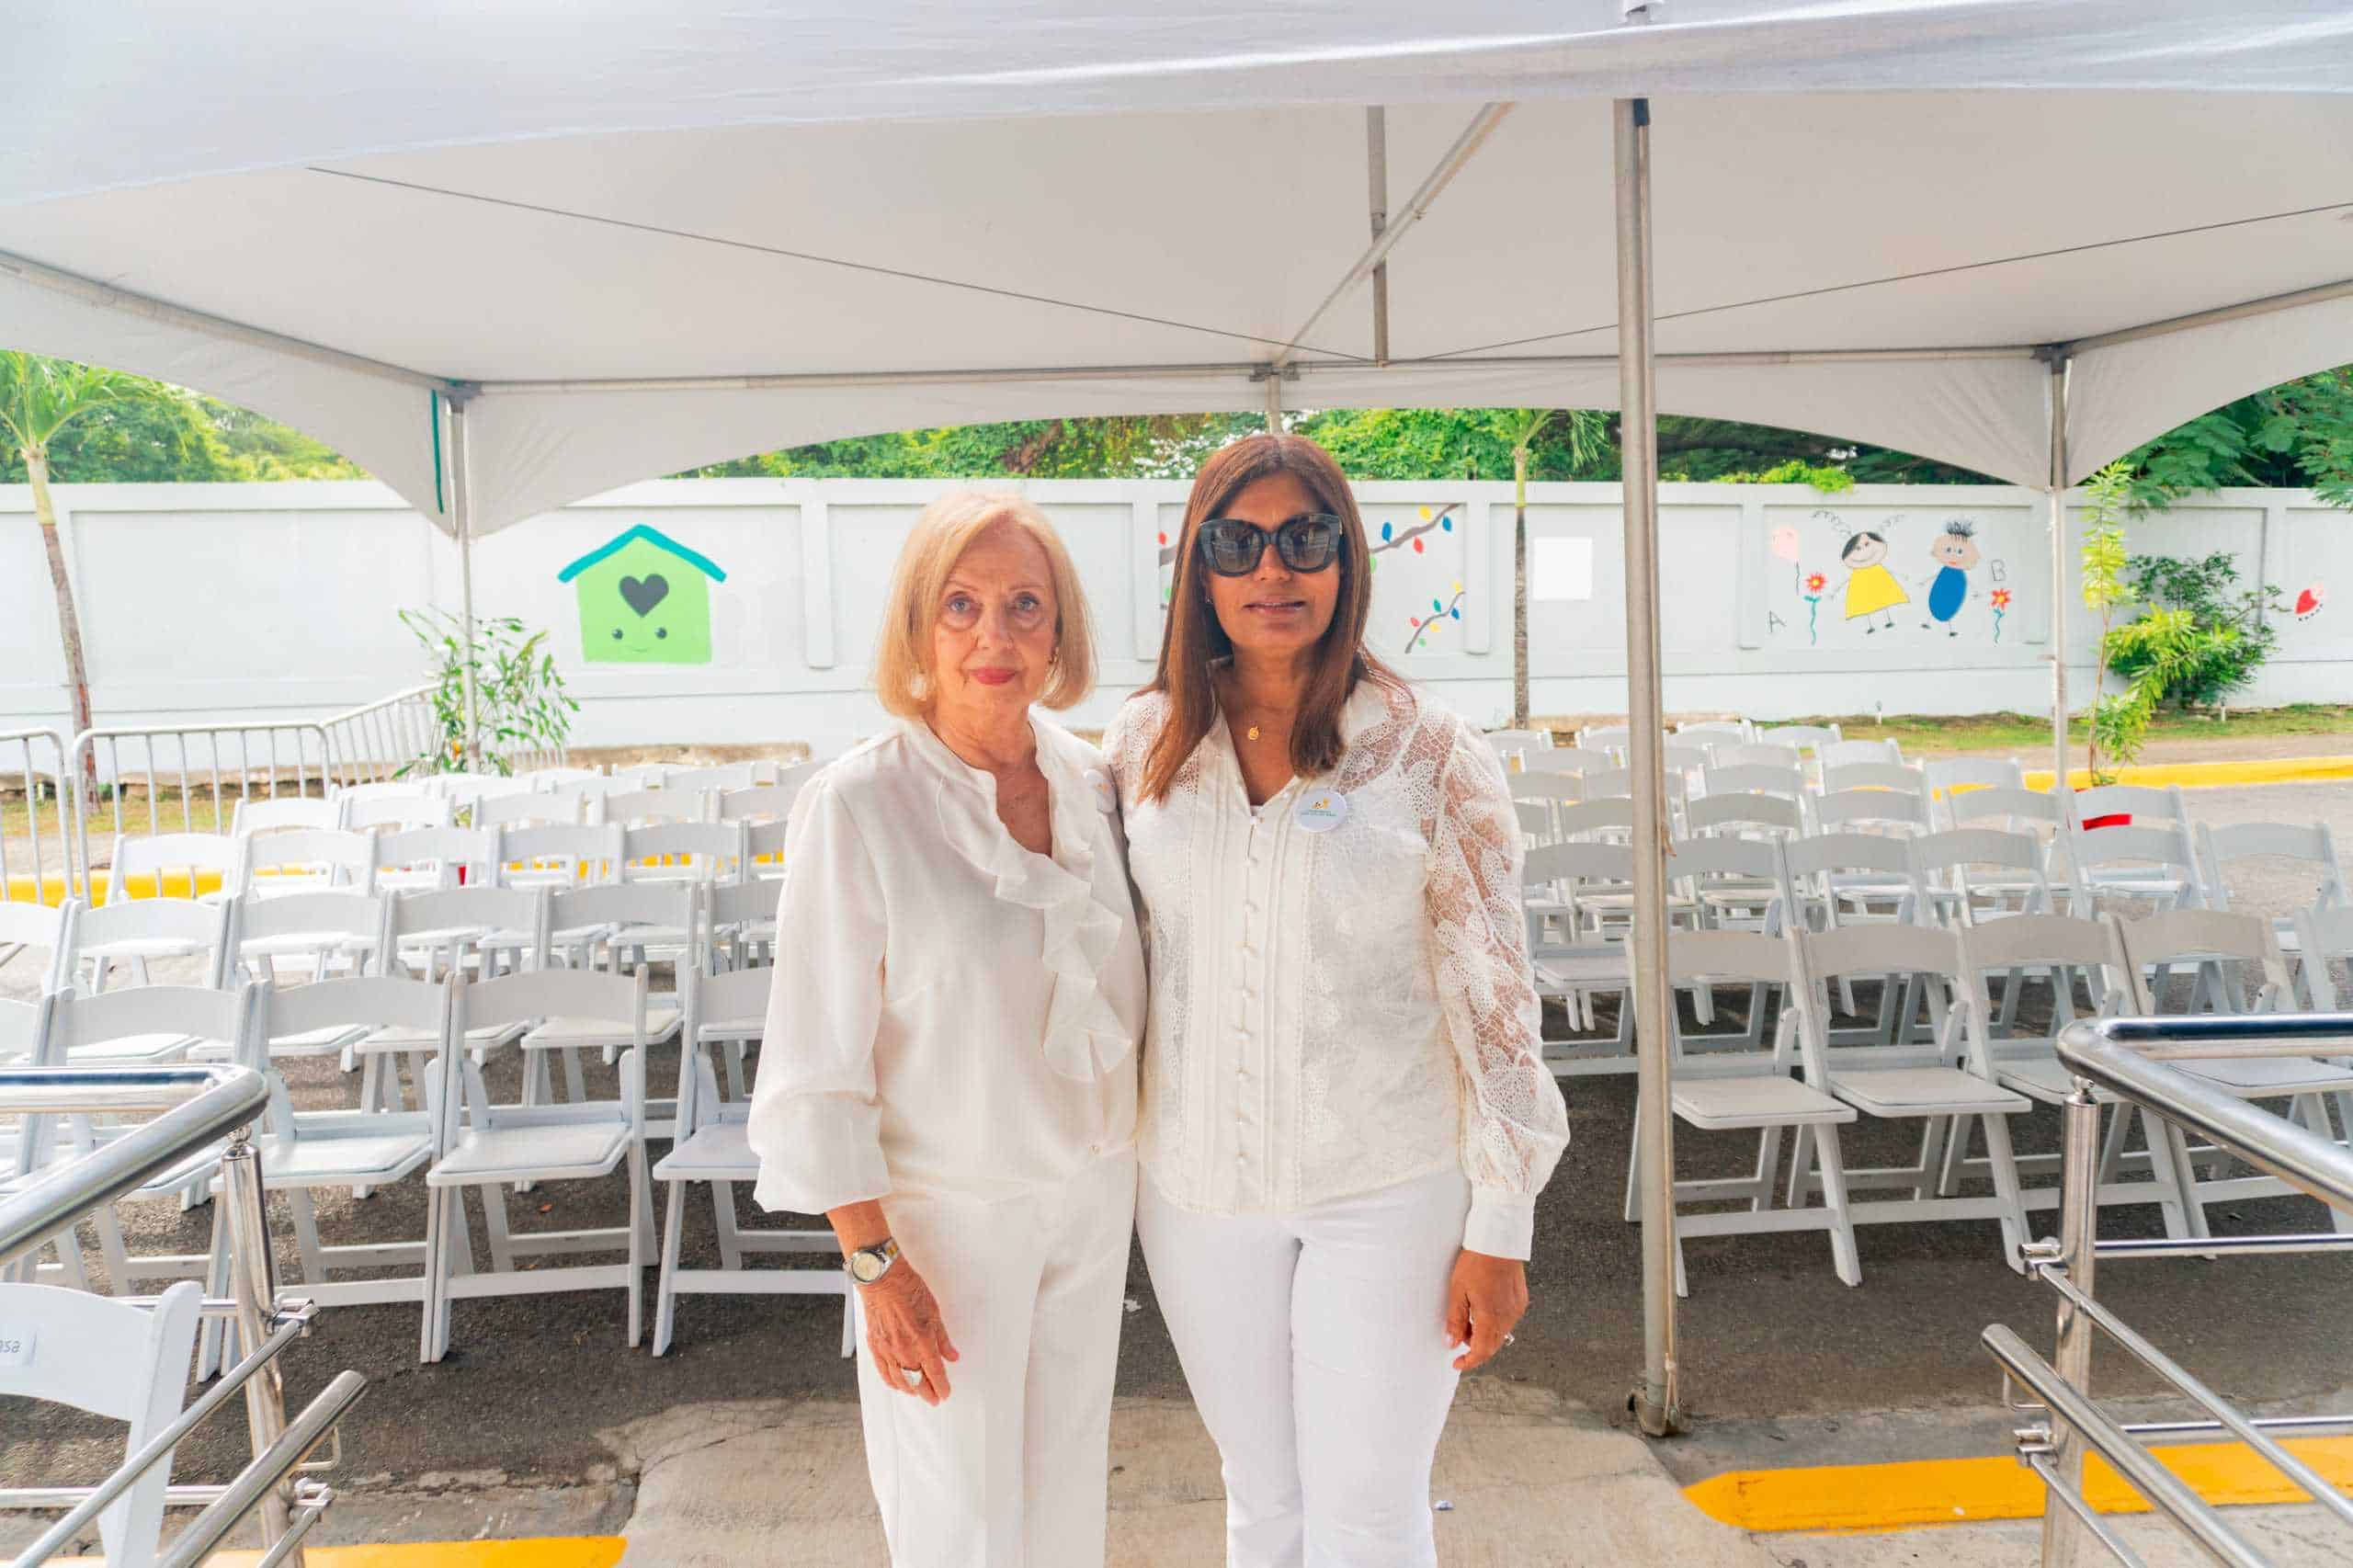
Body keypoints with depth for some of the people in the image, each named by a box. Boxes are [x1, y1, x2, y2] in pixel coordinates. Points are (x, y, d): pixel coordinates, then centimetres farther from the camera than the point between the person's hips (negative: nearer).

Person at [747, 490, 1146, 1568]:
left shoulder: (1089, 780, -2)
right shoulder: (858, 806, -19)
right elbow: (818, 1066, -15)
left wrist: (1129, 1172, 11)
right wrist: (875, 1266, -14)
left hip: (1094, 1194, 5)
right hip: (950, 1214, -5)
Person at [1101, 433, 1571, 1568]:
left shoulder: (1429, 754, -9)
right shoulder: (1146, 745, -1)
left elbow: (1495, 998, -7)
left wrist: (1499, 1231, -7)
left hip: (1386, 1190, -3)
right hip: (1199, 1193, 3)